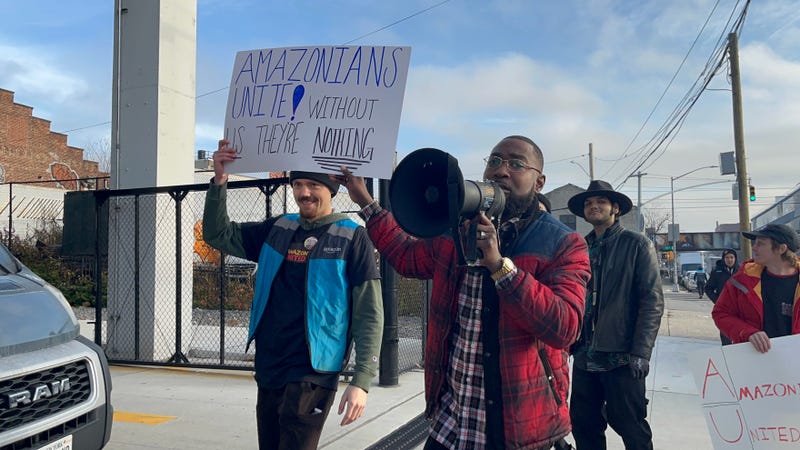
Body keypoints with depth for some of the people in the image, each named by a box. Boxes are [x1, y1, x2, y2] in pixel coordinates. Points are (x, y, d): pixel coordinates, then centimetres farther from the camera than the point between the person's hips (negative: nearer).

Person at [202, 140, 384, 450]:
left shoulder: (351, 238, -8)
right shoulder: (277, 230, 8)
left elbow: (369, 316, -10)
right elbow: (218, 235, 10)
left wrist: (361, 381, -15)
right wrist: (219, 181, -4)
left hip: (311, 377, -6)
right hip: (267, 372, 6)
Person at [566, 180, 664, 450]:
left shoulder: (637, 244, -1)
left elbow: (652, 301, -7)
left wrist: (641, 353, -14)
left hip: (621, 357, -4)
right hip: (584, 357, 5)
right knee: (583, 427, 11)